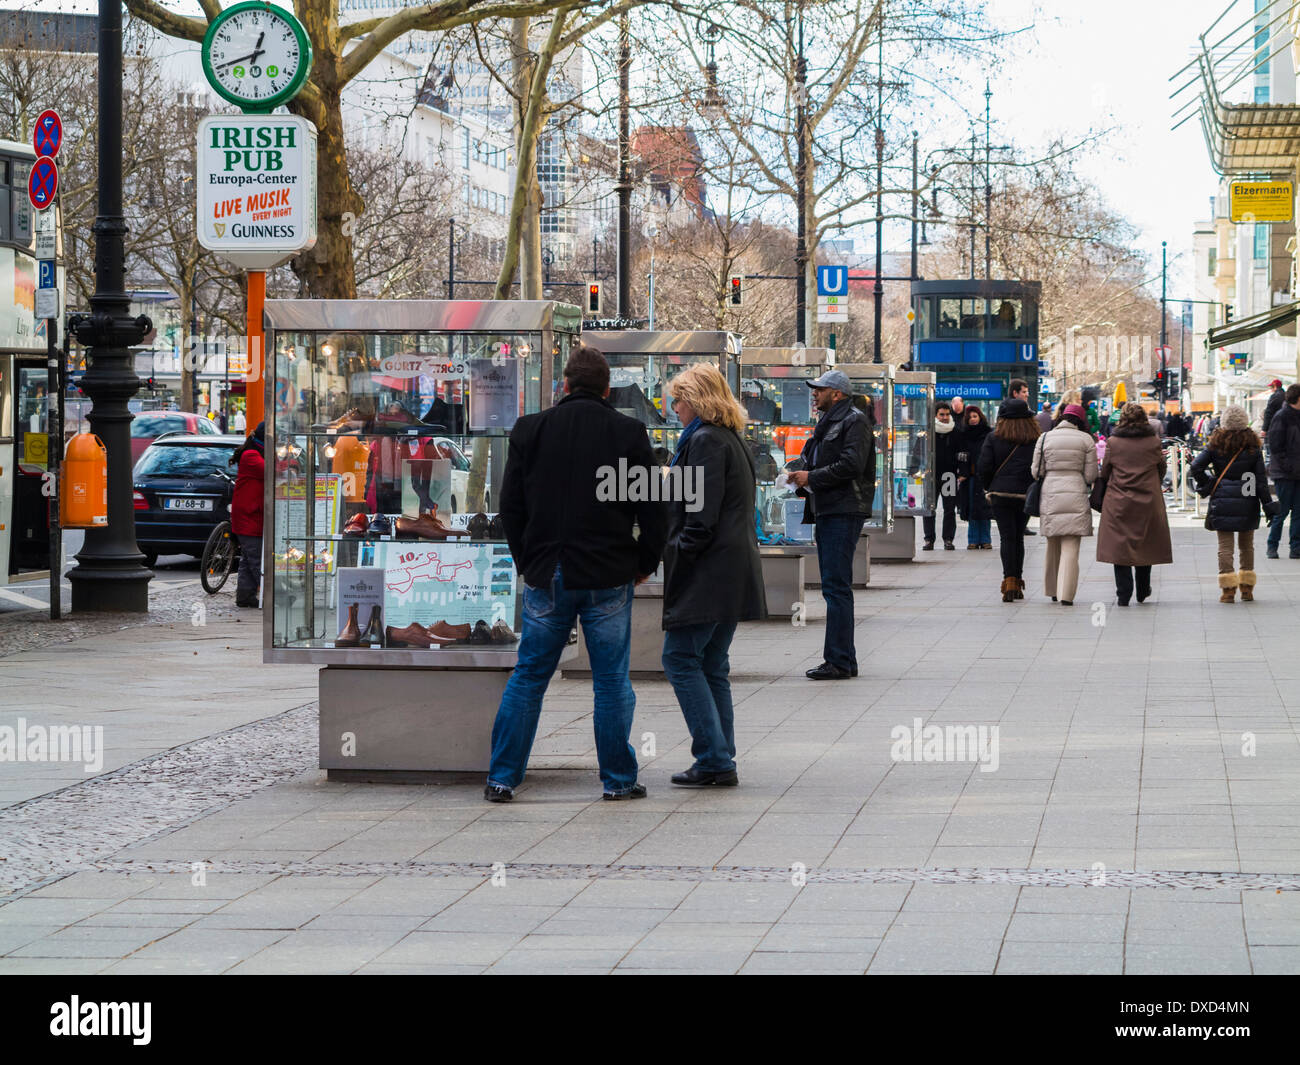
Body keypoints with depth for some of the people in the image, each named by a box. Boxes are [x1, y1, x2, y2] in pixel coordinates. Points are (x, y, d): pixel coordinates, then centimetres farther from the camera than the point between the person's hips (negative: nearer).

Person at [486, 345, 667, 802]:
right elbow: (653, 509, -3)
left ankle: (502, 778, 8)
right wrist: (645, 563, 10)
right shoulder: (629, 433, -4)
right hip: (609, 578, -1)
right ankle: (618, 778, 11)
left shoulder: (529, 430, 1)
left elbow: (510, 506, 4)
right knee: (612, 680, 7)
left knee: (527, 677, 8)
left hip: (547, 576, 1)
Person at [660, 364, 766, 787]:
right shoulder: (732, 440, 18)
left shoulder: (705, 441, -12)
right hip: (733, 573, 10)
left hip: (708, 573, -10)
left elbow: (702, 518, -19)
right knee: (711, 666, 12)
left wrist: (675, 553, -11)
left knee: (681, 659, -6)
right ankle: (721, 762, 11)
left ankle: (714, 760, -9)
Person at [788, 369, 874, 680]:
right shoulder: (827, 423, 22)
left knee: (836, 586, -12)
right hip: (827, 512, 10)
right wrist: (803, 485, 9)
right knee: (833, 587, 10)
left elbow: (852, 465, -20)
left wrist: (811, 477, -14)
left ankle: (839, 662, -12)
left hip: (844, 514, -10)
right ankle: (843, 660, 14)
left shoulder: (854, 421, -7)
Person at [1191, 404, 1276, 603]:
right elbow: (1261, 478, -2)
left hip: (1222, 502, -1)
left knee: (1225, 545, 2)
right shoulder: (1253, 446, -2)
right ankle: (1247, 589, 16)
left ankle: (1228, 589, -5)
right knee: (1247, 545, 13)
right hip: (1247, 503, 1)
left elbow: (1196, 466, -11)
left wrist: (1206, 486, 4)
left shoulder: (1216, 444, -3)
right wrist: (1268, 506, 2)